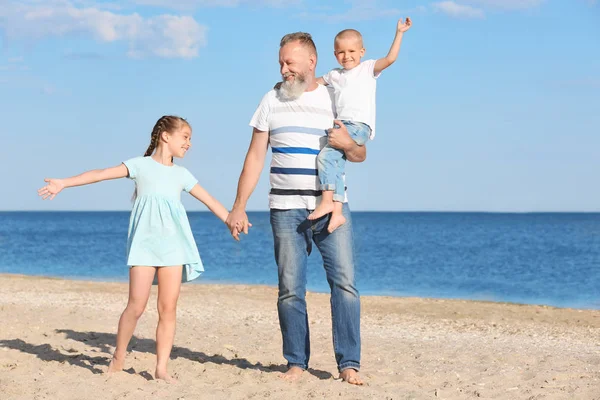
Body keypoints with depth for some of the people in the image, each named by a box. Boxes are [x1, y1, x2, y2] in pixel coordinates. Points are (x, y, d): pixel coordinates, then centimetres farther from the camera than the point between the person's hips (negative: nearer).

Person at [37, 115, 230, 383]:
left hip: (173, 247, 4)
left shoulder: (181, 175, 16)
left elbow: (210, 201, 19)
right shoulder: (141, 165, 4)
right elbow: (101, 174, -3)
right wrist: (64, 183, -11)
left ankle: (161, 368, 3)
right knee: (137, 306, -7)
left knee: (168, 308, -1)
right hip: (144, 245, -3)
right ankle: (118, 358, 13)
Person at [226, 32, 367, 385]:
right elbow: (255, 157, 10)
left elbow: (361, 155, 11)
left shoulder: (335, 99, 6)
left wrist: (348, 144, -13)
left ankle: (349, 363, -4)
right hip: (286, 209, 1)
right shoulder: (272, 100, 10)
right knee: (290, 289, 1)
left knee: (344, 282, -9)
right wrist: (239, 207, 4)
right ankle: (297, 362, 10)